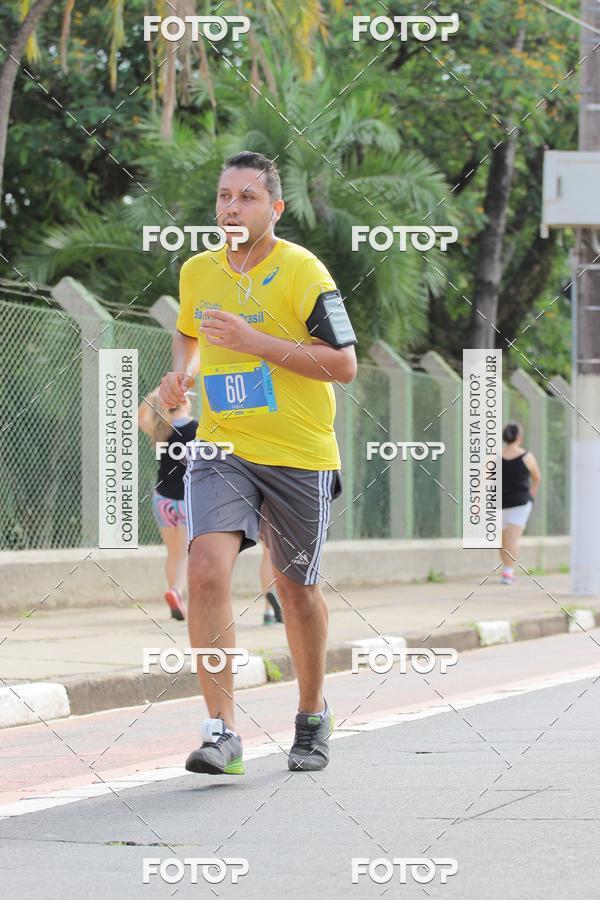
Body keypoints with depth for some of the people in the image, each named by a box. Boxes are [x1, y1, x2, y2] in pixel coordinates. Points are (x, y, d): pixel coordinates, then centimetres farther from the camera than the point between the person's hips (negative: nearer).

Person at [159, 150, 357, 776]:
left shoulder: (302, 271, -10)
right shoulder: (196, 272, 7)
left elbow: (344, 365, -13)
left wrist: (256, 341, -20)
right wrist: (181, 372, 6)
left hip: (299, 455, -3)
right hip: (220, 449, 3)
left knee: (295, 586, 10)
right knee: (206, 570, -19)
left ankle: (312, 716, 35)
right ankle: (221, 730, -18)